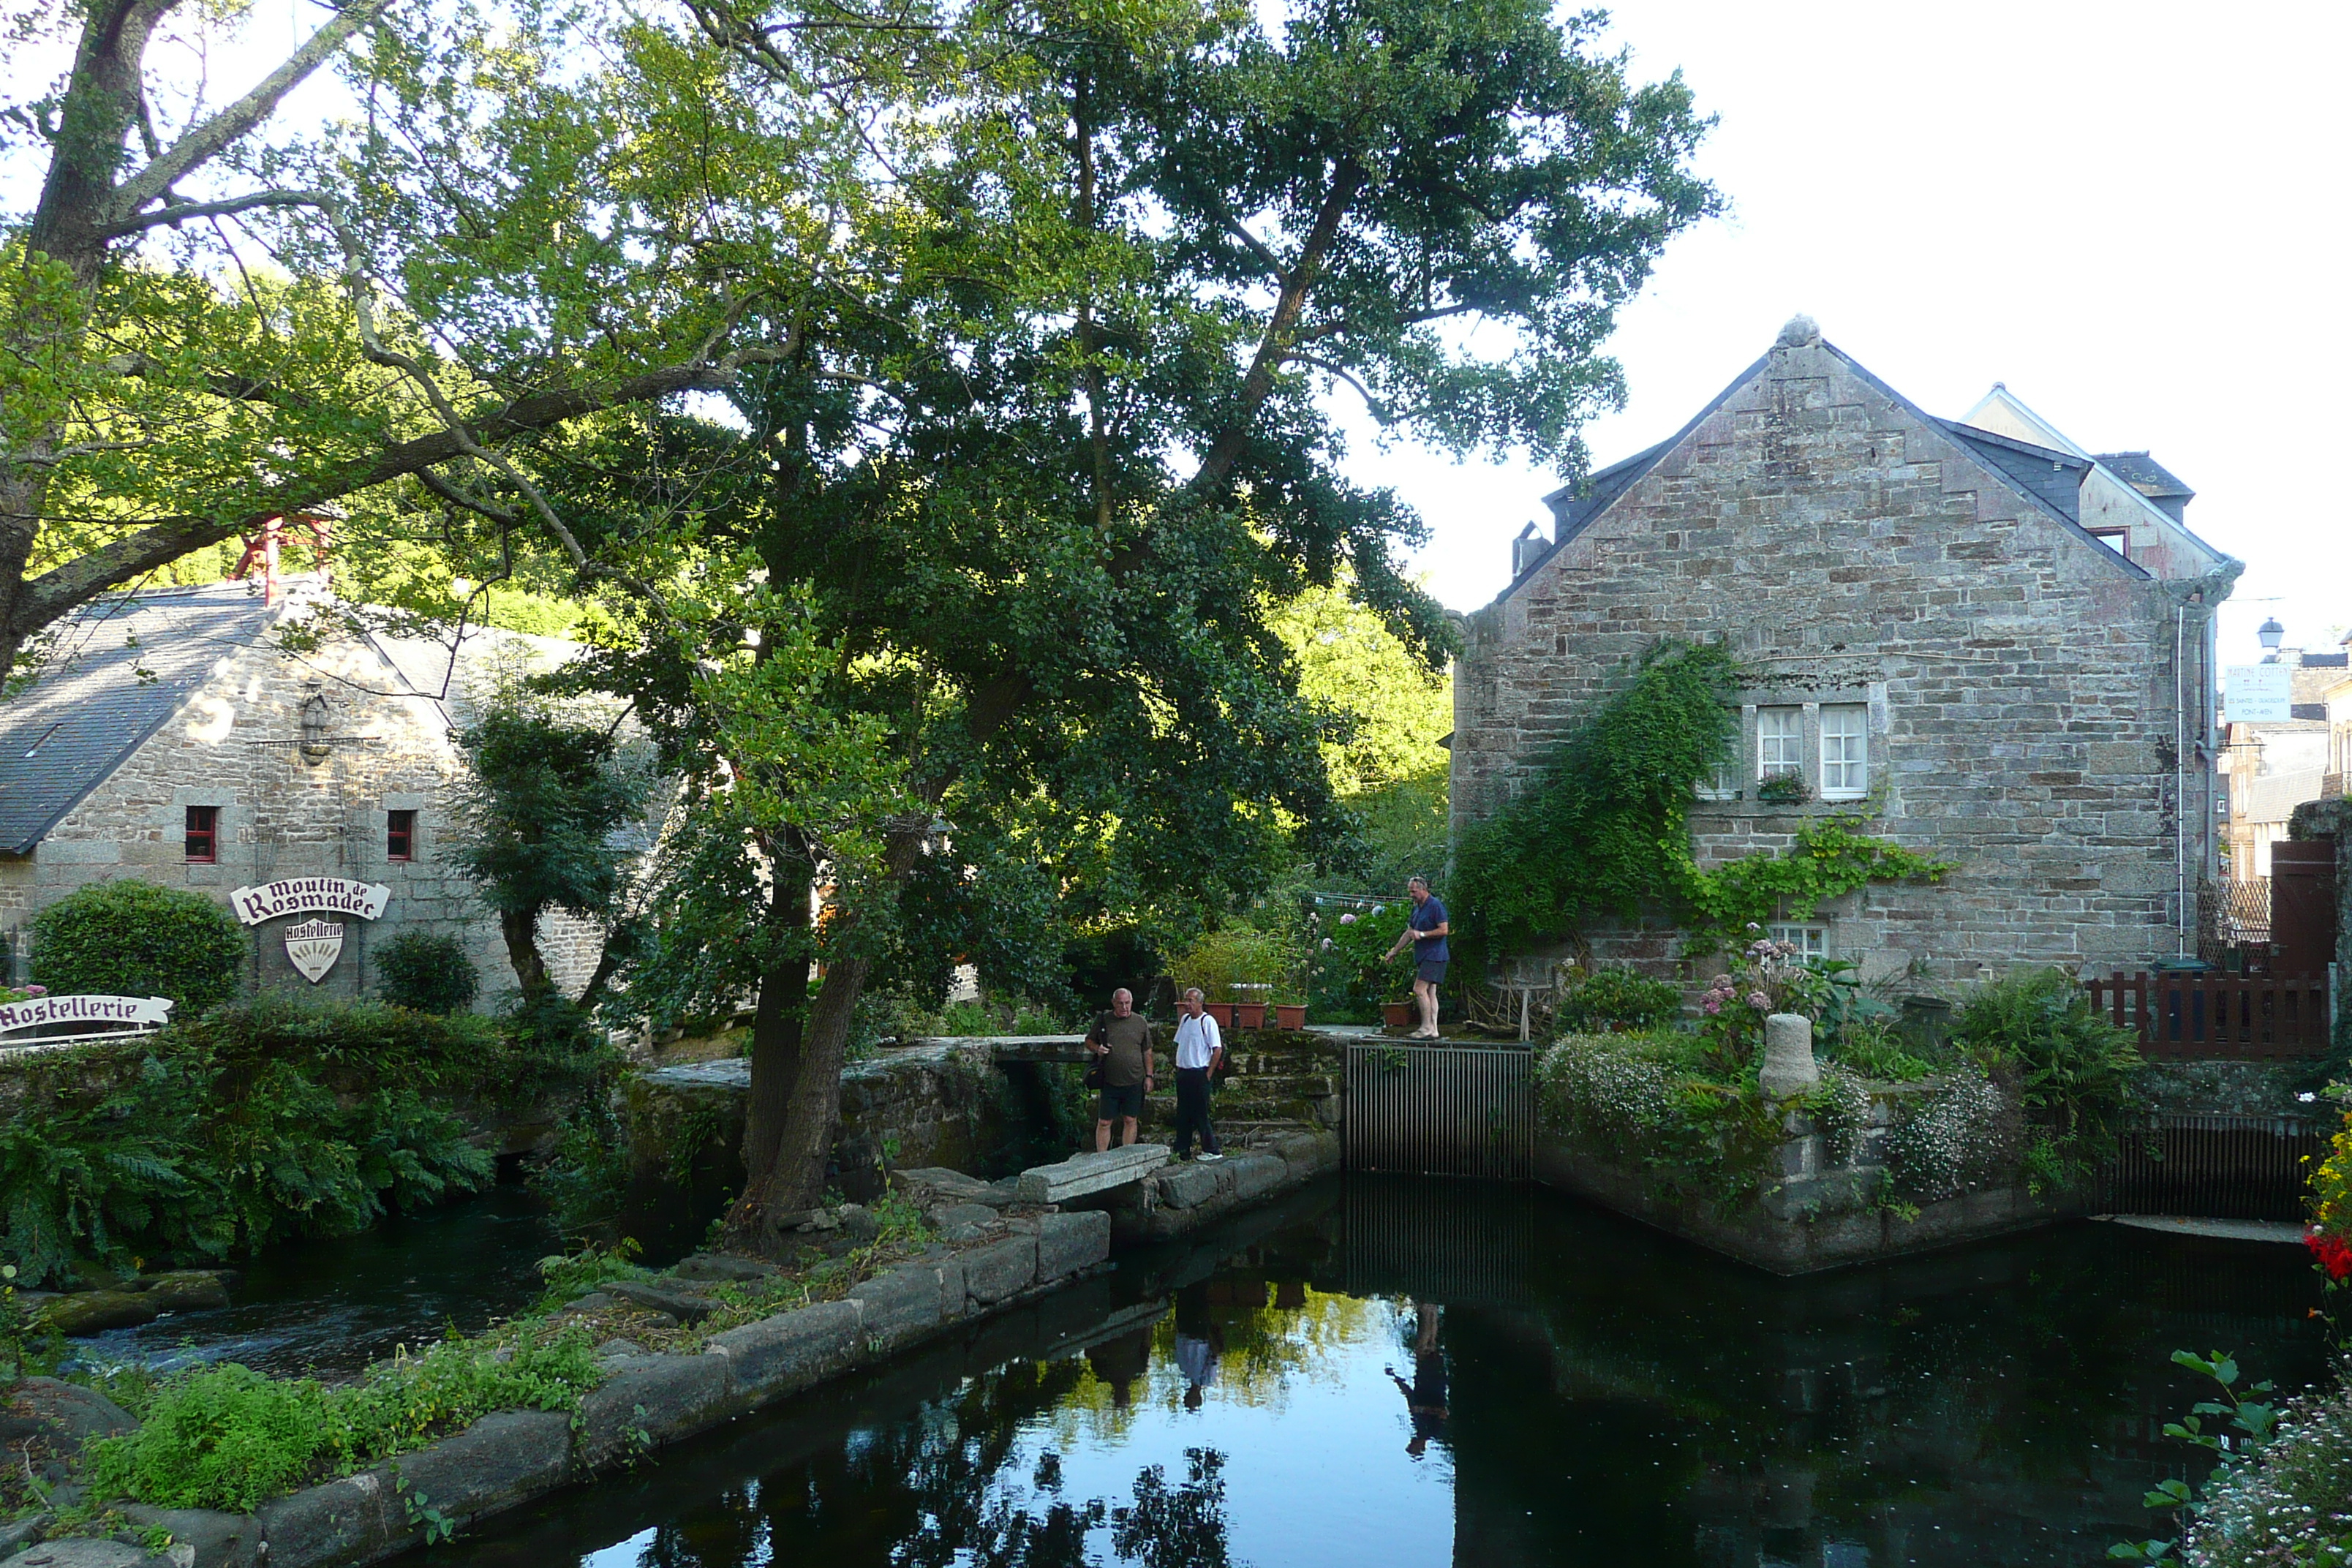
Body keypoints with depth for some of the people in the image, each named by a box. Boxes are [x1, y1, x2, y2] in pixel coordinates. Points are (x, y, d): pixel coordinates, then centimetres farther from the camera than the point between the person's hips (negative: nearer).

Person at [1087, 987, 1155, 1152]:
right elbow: (1089, 1041, 12)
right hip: (1109, 1081, -1)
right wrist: (1097, 1049, -10)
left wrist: (1149, 1076, 6)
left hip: (1134, 1082, 1)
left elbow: (1147, 1052, 11)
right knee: (1104, 1122, 1)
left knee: (1130, 1120, 7)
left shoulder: (1140, 1022, 6)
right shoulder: (1103, 1021, 2)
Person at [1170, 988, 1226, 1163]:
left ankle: (1212, 1150, 4)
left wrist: (1208, 1074, -15)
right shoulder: (1185, 1019, 12)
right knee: (1182, 1114, 10)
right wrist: (1178, 1066, 12)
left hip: (1199, 1074, -7)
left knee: (1200, 1114, -4)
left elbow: (1218, 1050, -14)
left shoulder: (1208, 1022, -11)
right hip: (1183, 1072, 7)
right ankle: (1183, 1150, 16)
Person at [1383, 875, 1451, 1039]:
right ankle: (1433, 1030, 7)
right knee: (1430, 992, 7)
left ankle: (1426, 1028, -11)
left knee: (1420, 990, -14)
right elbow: (1409, 932, 25)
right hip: (1423, 957, 9)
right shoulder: (1416, 909, 18)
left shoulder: (1436, 906, -10)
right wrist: (1395, 950, 24)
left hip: (1433, 956, -9)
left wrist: (1422, 934, -16)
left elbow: (1444, 930, -17)